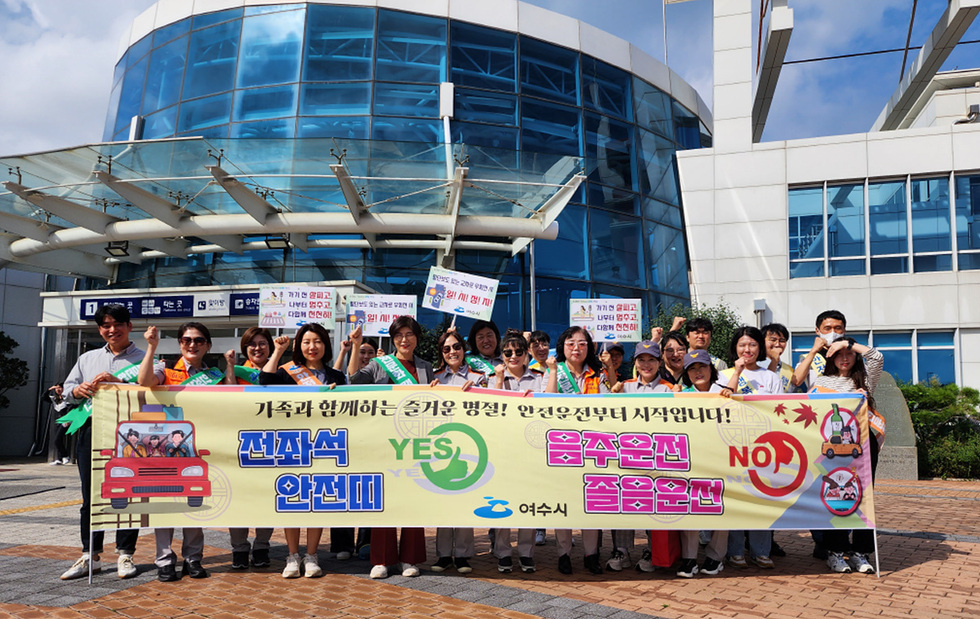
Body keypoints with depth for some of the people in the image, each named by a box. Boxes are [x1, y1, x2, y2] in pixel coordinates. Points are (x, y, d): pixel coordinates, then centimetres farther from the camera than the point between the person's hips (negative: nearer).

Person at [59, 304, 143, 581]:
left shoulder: (142, 359, 5)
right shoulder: (87, 358, 21)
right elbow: (67, 389, 20)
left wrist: (116, 382, -22)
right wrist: (78, 390, -2)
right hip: (91, 431, 4)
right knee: (90, 496, 7)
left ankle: (125, 555, 8)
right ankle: (90, 556, 15)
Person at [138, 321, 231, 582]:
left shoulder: (214, 375, 14)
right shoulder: (166, 368, 6)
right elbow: (145, 380, -15)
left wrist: (230, 366, -2)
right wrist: (152, 347, -17)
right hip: (167, 443, -2)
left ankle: (193, 558, 16)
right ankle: (165, 560, 6)